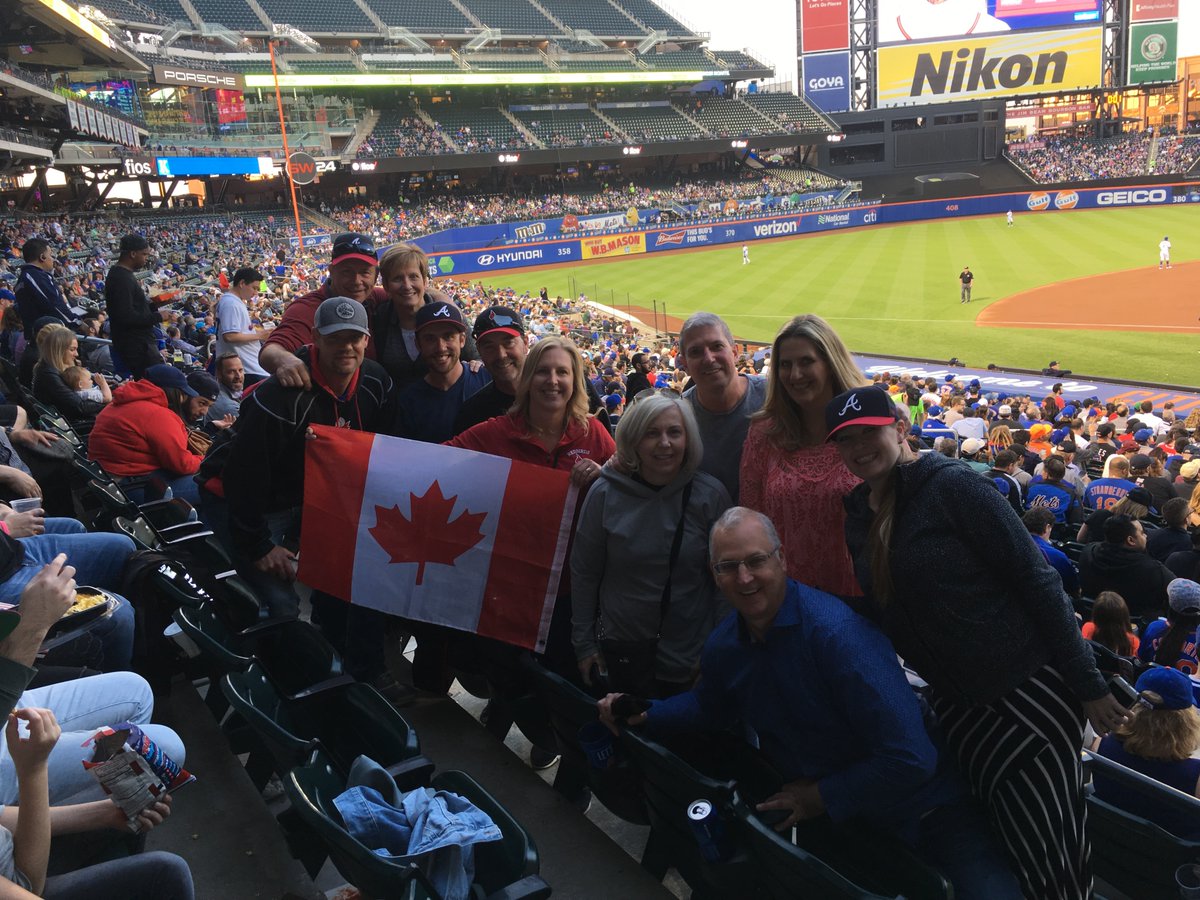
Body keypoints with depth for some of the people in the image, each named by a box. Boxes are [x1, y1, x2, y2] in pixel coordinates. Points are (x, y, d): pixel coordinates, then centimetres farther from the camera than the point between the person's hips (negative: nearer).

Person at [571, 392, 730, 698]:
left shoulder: (711, 495, -10)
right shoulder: (605, 494, -10)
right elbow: (583, 572, -2)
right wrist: (584, 643, 0)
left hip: (690, 659, 0)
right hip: (618, 655, 0)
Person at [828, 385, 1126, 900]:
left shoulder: (951, 486, -15)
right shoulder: (858, 518, 5)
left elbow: (1036, 580, -15)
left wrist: (1087, 684, -15)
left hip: (1029, 691, -6)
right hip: (956, 703, 6)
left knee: (1053, 857, 1)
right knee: (1008, 848, 13)